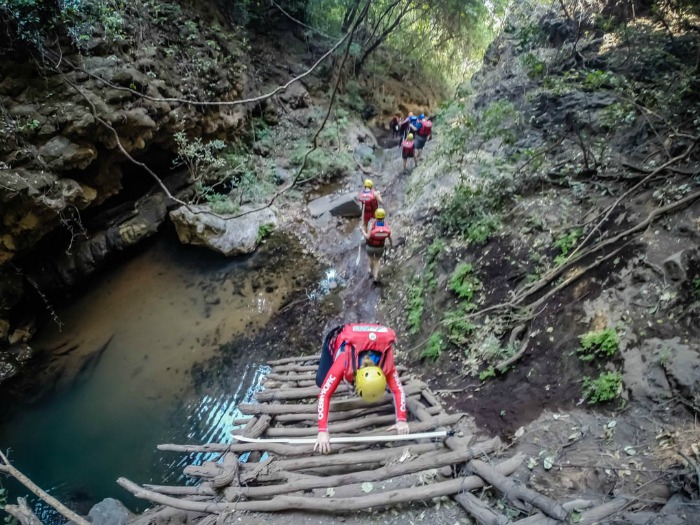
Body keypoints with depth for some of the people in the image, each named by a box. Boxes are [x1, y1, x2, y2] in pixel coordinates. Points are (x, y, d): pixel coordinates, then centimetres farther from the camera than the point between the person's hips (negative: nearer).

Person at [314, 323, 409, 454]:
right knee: (321, 382, -7)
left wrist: (401, 420, -41)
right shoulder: (343, 361, -46)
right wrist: (322, 430, -53)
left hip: (366, 343, 2)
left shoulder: (387, 364, -37)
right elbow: (324, 394, -46)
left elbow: (398, 390, -29)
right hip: (336, 339, -2)